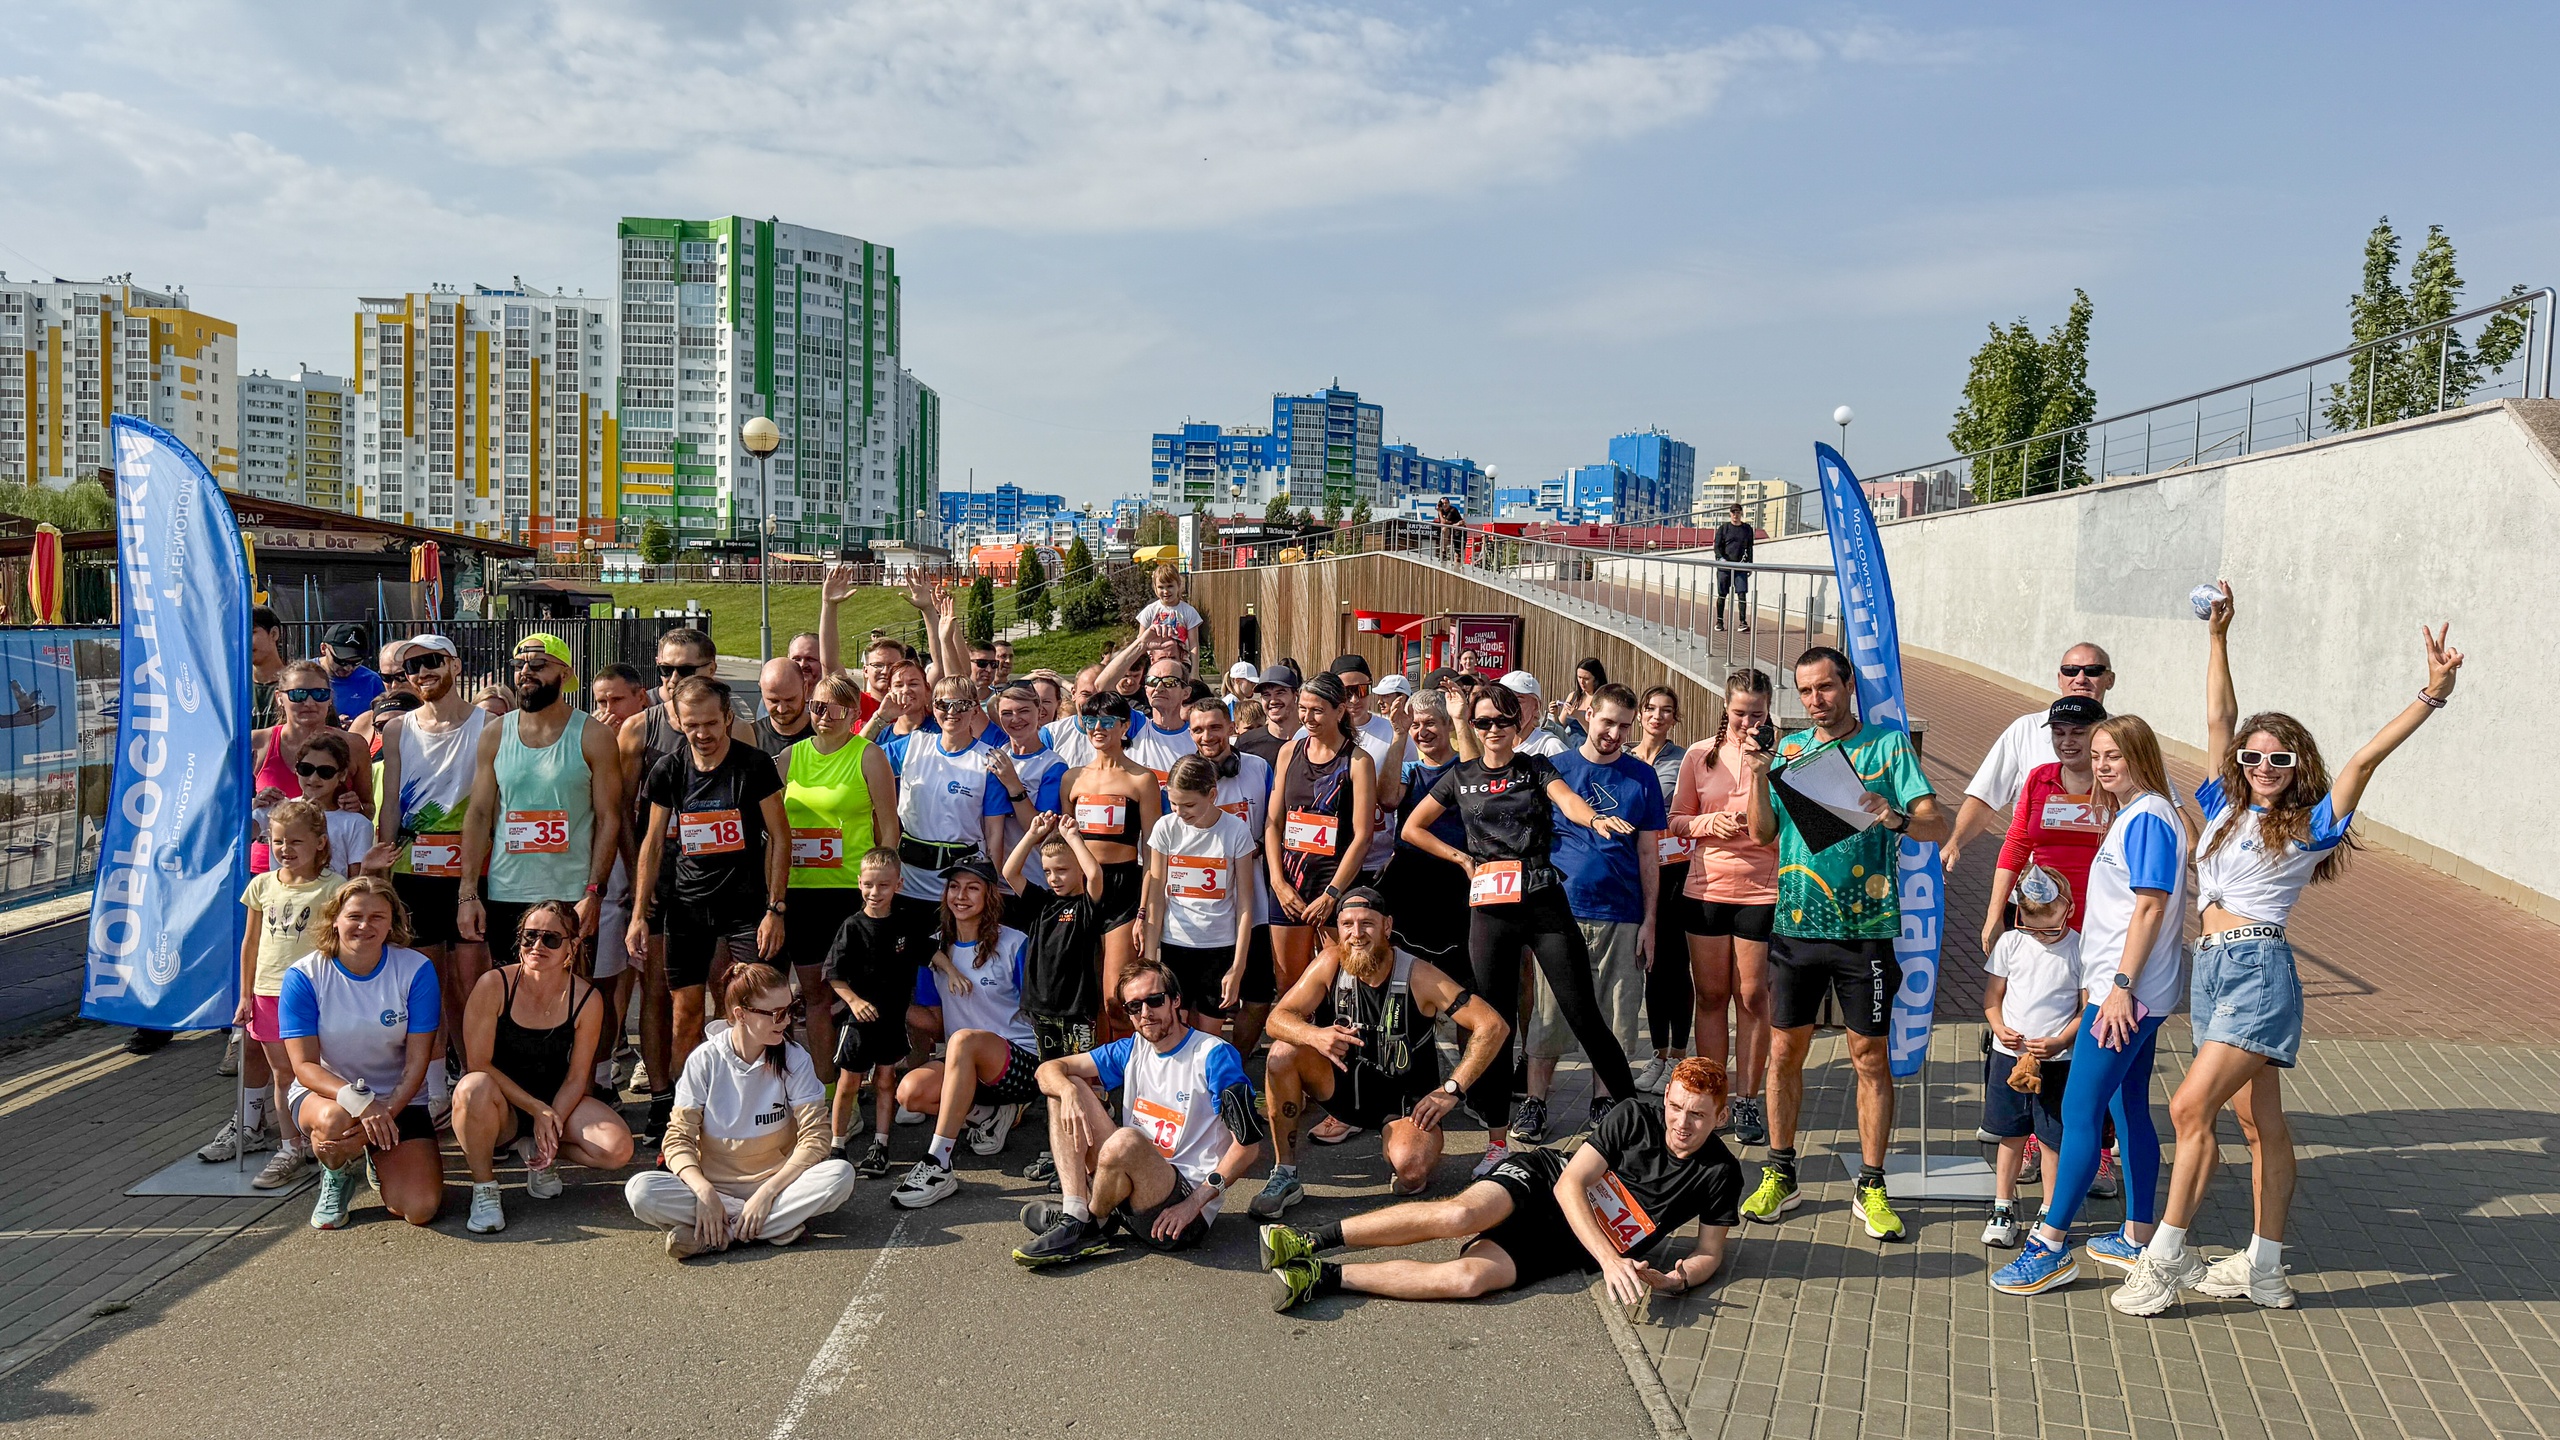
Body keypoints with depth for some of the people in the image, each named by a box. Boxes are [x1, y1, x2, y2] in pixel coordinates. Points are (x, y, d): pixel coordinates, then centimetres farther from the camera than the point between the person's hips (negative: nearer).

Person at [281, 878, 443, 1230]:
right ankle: (337, 1175, 0)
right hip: (323, 1092, -1)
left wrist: (387, 1111, -27)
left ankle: (377, 1161, 21)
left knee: (419, 1208, -16)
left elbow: (417, 1061, -10)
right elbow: (304, 1065, -15)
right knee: (334, 1120, -39)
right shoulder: (304, 976, -11)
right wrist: (358, 1100, -33)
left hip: (399, 1099, 1)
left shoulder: (415, 970, -10)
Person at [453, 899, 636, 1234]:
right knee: (474, 1087, -38)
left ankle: (540, 1155, 9)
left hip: (557, 1102, 2)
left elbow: (576, 1078, -4)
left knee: (617, 1149, -23)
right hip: (502, 1108, -2)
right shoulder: (494, 985, -16)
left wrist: (552, 1121, -21)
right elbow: (480, 1065, -14)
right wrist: (536, 1108, -19)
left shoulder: (586, 999, -10)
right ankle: (484, 1188, -14)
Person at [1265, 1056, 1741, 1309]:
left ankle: (1321, 1277, -24)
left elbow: (1710, 1251, 5)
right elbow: (1570, 1184, -14)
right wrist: (1611, 1259, -26)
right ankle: (1309, 1242, -27)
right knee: (1460, 1215, -36)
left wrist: (1677, 1280, -18)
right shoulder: (1634, 1119, -9)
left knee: (1469, 1277, -29)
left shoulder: (1720, 1173, -5)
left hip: (1567, 1249, 1)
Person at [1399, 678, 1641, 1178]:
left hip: (1545, 903, -1)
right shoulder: (1460, 777, 11)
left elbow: (1567, 799, -16)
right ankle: (1498, 1140, 13)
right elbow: (1412, 828, 17)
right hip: (1489, 911, 2)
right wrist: (1462, 858, 7)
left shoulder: (1536, 768, 6)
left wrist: (1594, 818, -38)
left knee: (1584, 1016, -3)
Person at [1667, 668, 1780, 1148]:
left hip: (1762, 891, -2)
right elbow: (1676, 821, 11)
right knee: (1710, 995, 9)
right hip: (1707, 888, 3)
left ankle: (1748, 1100, 12)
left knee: (1752, 997, 2)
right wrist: (1712, 823, -8)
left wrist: (1763, 766, -16)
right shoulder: (1700, 755, 7)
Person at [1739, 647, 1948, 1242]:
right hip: (1795, 923, 3)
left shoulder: (1888, 743, 0)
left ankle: (1871, 1187, 14)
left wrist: (1895, 818, -27)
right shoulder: (1789, 748, 11)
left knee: (1870, 1057, 4)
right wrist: (1759, 775, -8)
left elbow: (1937, 826, -7)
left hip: (1864, 926, -3)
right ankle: (1780, 1176, 19)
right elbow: (1763, 833, 7)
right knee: (1785, 1052, 7)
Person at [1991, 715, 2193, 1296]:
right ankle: (2138, 1239, 24)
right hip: (2132, 992, 11)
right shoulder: (2134, 815, 16)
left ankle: (2050, 1247, -7)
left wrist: (2121, 985, -23)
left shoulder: (2148, 818, -14)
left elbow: (2150, 907, -20)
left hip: (2128, 992, -11)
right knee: (2129, 1109, 15)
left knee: (2079, 1111, -9)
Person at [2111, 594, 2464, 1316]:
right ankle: (2263, 1268, 18)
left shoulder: (2310, 827, -1)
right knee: (2261, 1124, 12)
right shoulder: (2225, 809, 13)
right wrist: (2218, 638, 14)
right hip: (2213, 967, 6)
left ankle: (2163, 1261, -8)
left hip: (2258, 967, -6)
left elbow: (2365, 758, -11)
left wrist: (2433, 695, -20)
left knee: (2191, 1107, -13)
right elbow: (2220, 720, 15)